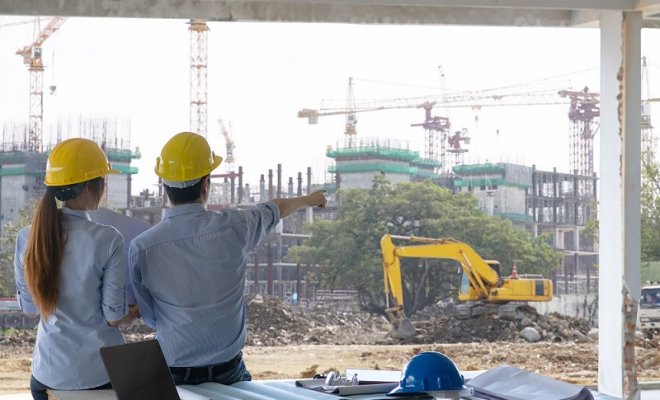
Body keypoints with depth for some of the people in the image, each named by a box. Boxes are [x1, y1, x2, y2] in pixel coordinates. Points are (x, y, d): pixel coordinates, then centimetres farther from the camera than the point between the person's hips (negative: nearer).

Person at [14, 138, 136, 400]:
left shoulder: (27, 238, -4)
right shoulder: (107, 240, -16)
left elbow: (29, 306, 8)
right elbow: (115, 316, -12)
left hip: (49, 375, 4)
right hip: (101, 374, -4)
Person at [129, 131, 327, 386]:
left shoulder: (141, 248, -12)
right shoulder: (233, 227, -10)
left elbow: (150, 318, 1)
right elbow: (278, 208, 14)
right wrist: (309, 200, 35)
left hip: (172, 374, 0)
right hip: (227, 371, 0)